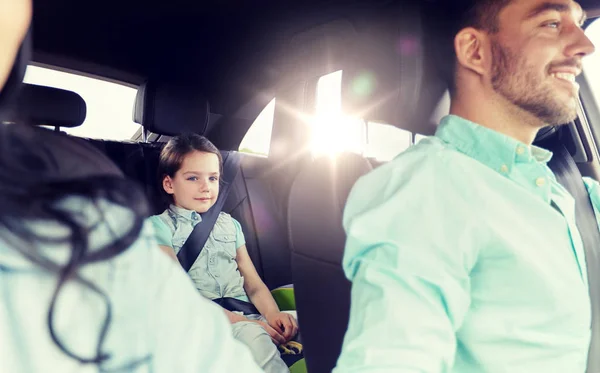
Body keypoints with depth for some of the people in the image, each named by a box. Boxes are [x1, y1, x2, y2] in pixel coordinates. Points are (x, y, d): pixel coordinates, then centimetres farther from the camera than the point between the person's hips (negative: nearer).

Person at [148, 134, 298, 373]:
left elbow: (253, 283, 15)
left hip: (247, 318, 6)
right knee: (251, 335, -37)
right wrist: (237, 321, -18)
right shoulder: (160, 227, 4)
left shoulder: (230, 225, 21)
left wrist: (272, 313, -8)